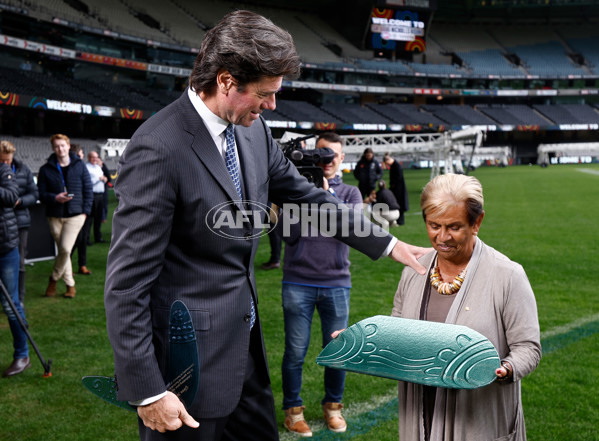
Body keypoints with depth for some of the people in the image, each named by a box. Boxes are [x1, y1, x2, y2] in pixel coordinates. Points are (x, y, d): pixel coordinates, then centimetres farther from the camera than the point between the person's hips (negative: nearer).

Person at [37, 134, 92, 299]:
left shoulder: (79, 165, 3)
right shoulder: (46, 169, 3)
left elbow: (88, 189, 7)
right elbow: (41, 194, 3)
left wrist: (85, 210, -1)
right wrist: (55, 198, -17)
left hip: (75, 215, -1)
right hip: (55, 216, 2)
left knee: (65, 249, -13)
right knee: (62, 250, 6)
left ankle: (53, 279, 9)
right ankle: (70, 284, 19)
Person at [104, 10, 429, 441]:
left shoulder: (253, 130, 2)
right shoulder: (158, 149, -22)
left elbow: (306, 197, 16)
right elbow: (126, 283, -21)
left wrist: (389, 244, 18)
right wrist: (148, 392, -19)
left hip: (244, 344, 8)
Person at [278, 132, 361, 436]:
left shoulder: (350, 193, 11)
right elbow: (288, 234, -3)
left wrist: (327, 195, -15)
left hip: (336, 283, 2)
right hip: (298, 282, -1)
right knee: (295, 351, 2)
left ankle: (333, 406, 27)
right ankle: (293, 409, 19)